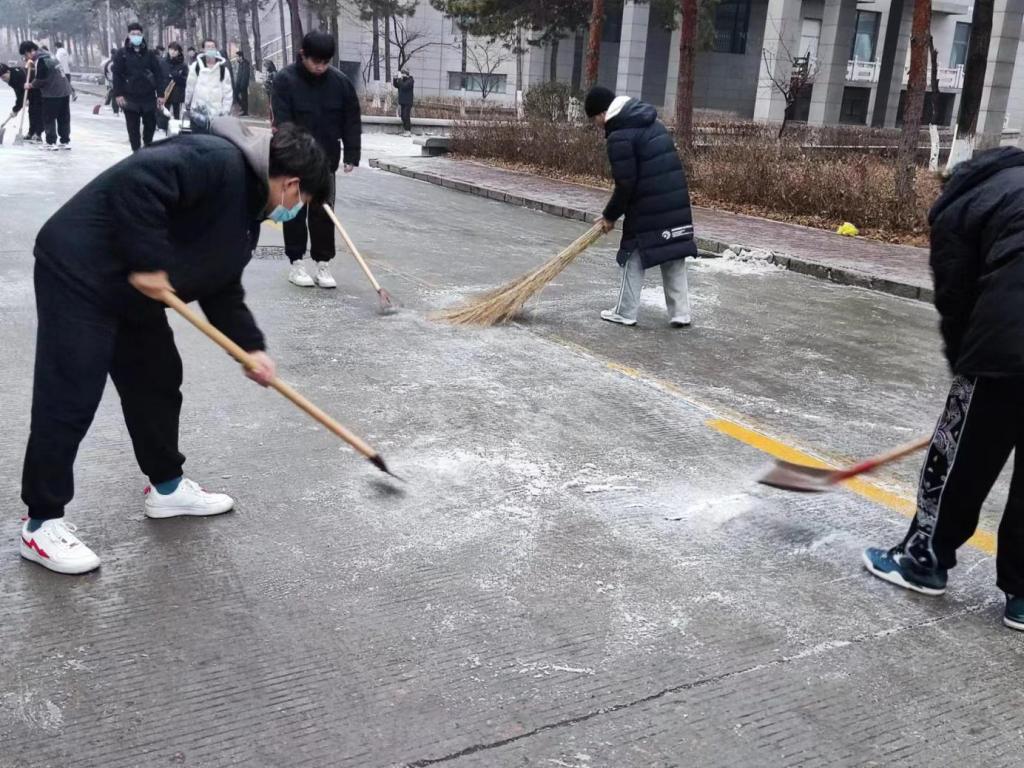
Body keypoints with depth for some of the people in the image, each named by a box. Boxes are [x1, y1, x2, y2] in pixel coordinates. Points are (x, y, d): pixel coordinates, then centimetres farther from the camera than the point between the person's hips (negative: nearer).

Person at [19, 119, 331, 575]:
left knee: (157, 381, 16)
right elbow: (137, 179, -32)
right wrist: (147, 261, -27)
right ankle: (41, 524, 8)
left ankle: (167, 487, 33)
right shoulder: (221, 162, -20)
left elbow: (222, 288, 16)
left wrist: (250, 346, 7)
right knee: (69, 399, -5)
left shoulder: (245, 210, 12)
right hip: (79, 272, -10)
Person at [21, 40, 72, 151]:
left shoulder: (40, 60, -14)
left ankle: (51, 143, 0)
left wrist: (31, 85, 1)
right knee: (64, 118, 10)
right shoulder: (47, 55, 16)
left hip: (52, 94, -9)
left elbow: (41, 80, -15)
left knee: (48, 118, 0)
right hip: (64, 91, 9)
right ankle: (65, 141, 14)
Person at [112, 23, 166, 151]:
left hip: (148, 97, 1)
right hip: (130, 98, -1)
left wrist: (160, 94, -3)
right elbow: (117, 75, -1)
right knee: (133, 127, 2)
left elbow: (158, 74, 4)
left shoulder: (149, 54, 6)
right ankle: (137, 152, 8)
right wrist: (118, 94, -9)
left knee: (150, 124, 7)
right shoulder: (122, 54, 2)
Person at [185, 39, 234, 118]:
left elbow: (227, 92, 2)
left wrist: (226, 111, -3)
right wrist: (187, 103, 14)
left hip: (216, 112, 0)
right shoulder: (196, 66, 3)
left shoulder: (223, 69, 2)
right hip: (198, 111, 0)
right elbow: (190, 87, 10)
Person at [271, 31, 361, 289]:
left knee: (324, 212, 3)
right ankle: (296, 263, 14)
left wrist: (351, 155, -4)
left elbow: (352, 120, 2)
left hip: (326, 159, 2)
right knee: (295, 212, 6)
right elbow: (282, 122, -19)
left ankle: (323, 263, 10)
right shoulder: (285, 79, -13)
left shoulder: (341, 82, -4)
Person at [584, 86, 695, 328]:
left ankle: (625, 313, 14)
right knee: (674, 259, 12)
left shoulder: (620, 136, -13)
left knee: (635, 258, 6)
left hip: (648, 209, -8)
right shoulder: (650, 121, 15)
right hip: (676, 203, 8)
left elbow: (625, 184, -15)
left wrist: (610, 215, -1)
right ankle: (680, 313, 15)